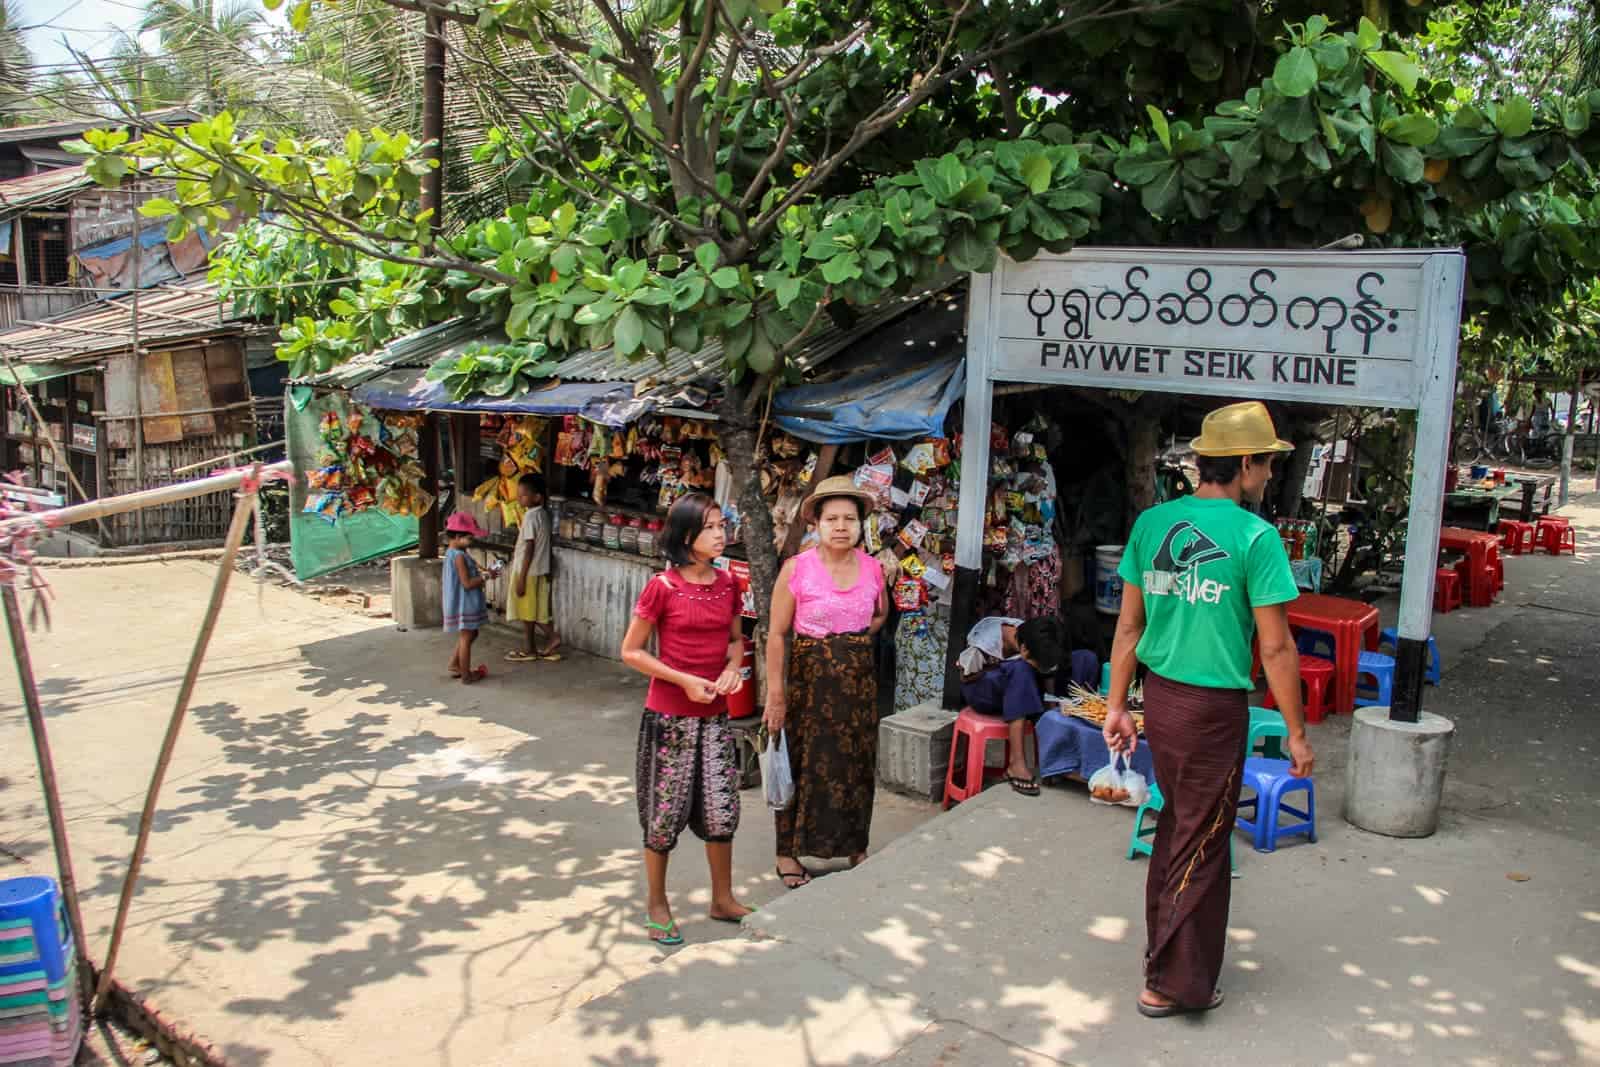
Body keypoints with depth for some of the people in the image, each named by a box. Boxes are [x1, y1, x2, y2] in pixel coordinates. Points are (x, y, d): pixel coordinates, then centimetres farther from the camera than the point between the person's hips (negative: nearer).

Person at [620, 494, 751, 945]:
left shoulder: (727, 584, 2)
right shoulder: (663, 587, -13)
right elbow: (631, 651, -8)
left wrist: (732, 667, -4)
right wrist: (685, 680, -16)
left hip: (715, 715, 5)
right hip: (670, 715, -4)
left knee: (722, 809, 10)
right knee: (666, 811, 6)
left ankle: (723, 899, 28)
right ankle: (657, 905, 25)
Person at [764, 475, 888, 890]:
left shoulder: (873, 568, 1)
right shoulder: (796, 569, -11)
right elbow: (776, 634, -10)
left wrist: (855, 642, 4)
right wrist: (775, 695, -13)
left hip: (859, 679, 4)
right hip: (809, 679, -4)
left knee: (857, 762, 12)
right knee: (803, 764, 4)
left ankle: (855, 846, 29)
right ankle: (788, 852, 18)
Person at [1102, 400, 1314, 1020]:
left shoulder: (1152, 522, 3)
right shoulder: (1255, 537, -14)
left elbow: (1128, 626, 7)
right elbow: (1276, 648, -12)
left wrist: (1117, 705, 14)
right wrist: (1297, 733, -3)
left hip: (1159, 696, 6)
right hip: (1214, 707, -6)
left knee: (1176, 822, 23)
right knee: (1201, 843, 7)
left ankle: (1162, 943, 37)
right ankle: (1173, 984, 19)